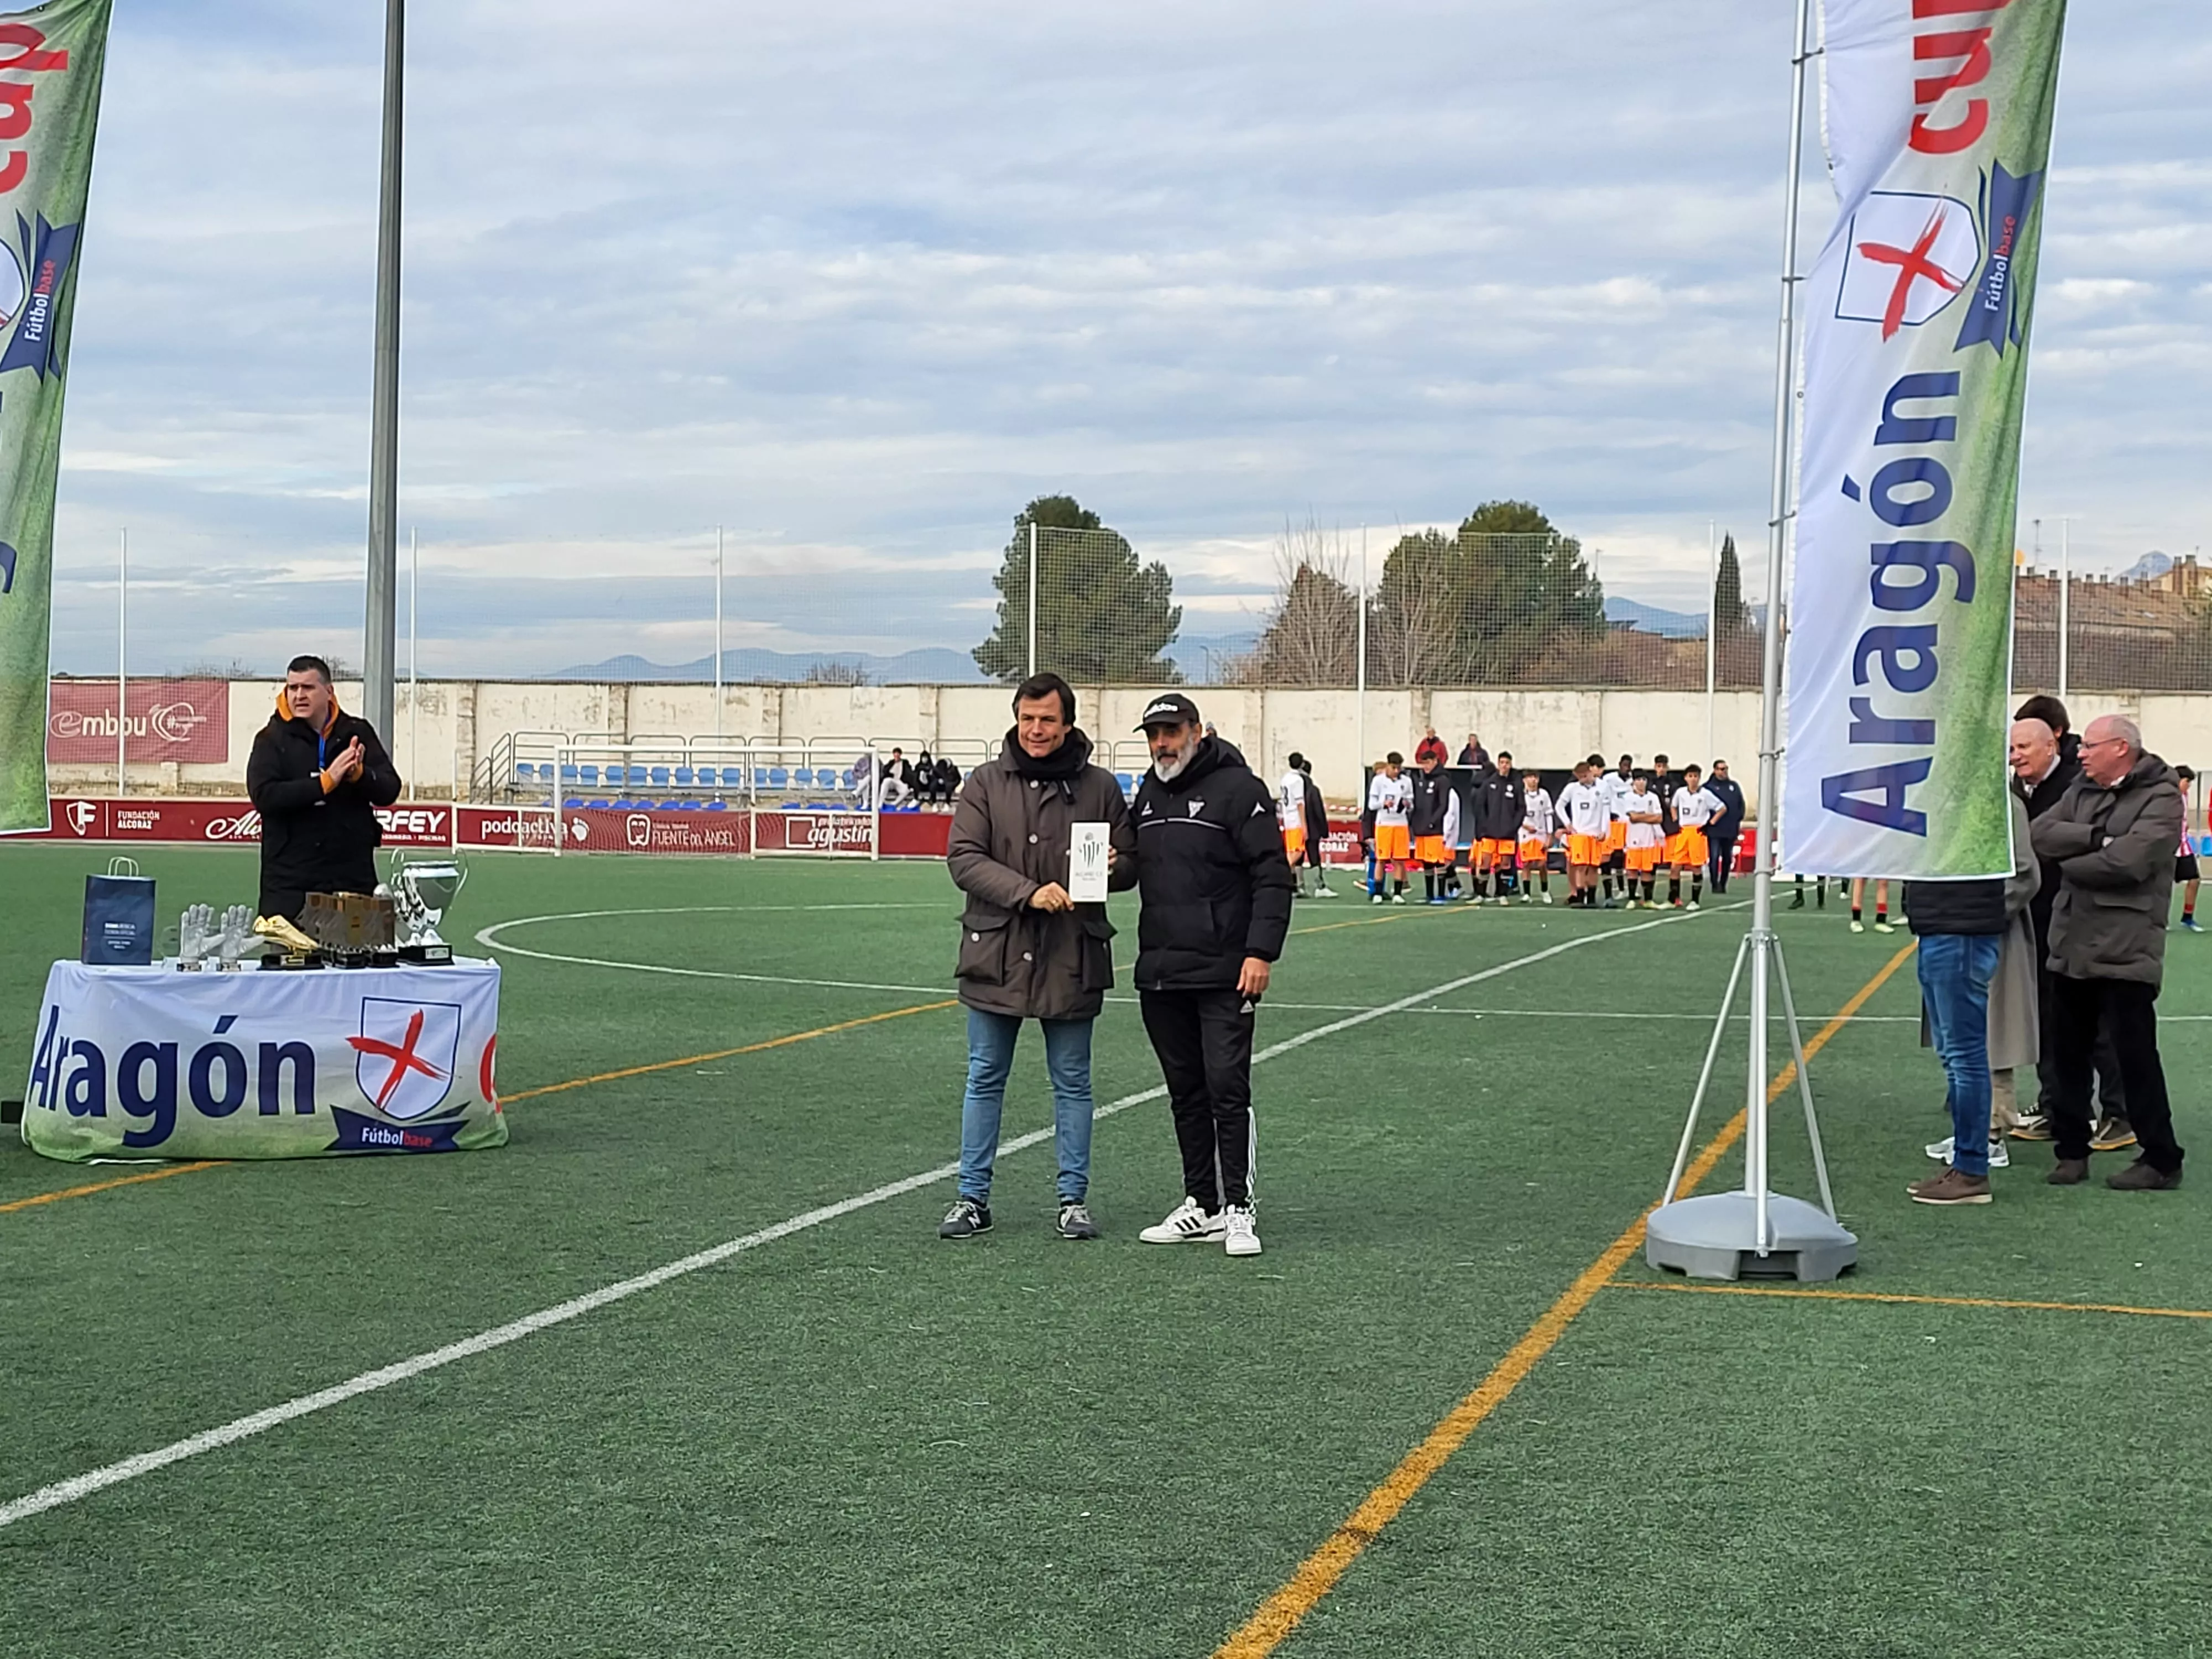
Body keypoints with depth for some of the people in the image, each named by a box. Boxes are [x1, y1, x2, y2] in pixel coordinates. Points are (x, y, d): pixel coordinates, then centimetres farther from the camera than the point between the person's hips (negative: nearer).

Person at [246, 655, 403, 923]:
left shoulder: (357, 733, 8)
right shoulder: (272, 739, 2)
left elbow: (389, 790, 3)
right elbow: (263, 796, -13)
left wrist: (359, 774, -17)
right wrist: (325, 782, -20)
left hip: (353, 877, 2)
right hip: (289, 880, -2)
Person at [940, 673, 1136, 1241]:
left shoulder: (1099, 787, 3)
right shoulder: (986, 783, 1)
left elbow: (1132, 865, 9)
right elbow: (963, 858, -8)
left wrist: (1114, 866, -16)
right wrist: (1028, 892, -20)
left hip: (1071, 960, 0)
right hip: (996, 956, 0)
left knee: (1072, 1084, 8)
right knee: (984, 1081, 8)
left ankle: (1074, 1199, 18)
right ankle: (973, 1198, 17)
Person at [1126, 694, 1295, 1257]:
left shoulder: (1238, 788, -6)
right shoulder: (1149, 794, 16)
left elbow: (1273, 877, -10)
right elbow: (1136, 868, 28)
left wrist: (1261, 952, -18)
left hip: (1225, 976, -7)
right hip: (1160, 975, 7)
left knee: (1228, 1089, -8)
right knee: (1186, 1094, 11)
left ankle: (1239, 1209, -2)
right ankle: (1202, 1206, 17)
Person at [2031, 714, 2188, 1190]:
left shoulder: (2161, 799, -7)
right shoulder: (2082, 791, 14)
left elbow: (2128, 862, -20)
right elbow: (2041, 834, -1)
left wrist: (2071, 863, -6)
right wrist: (2097, 838, -14)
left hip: (2126, 951, -7)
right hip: (2071, 946, 7)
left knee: (2136, 1056, -3)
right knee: (2068, 1054, 12)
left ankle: (2161, 1160, 7)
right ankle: (2072, 1150, 22)